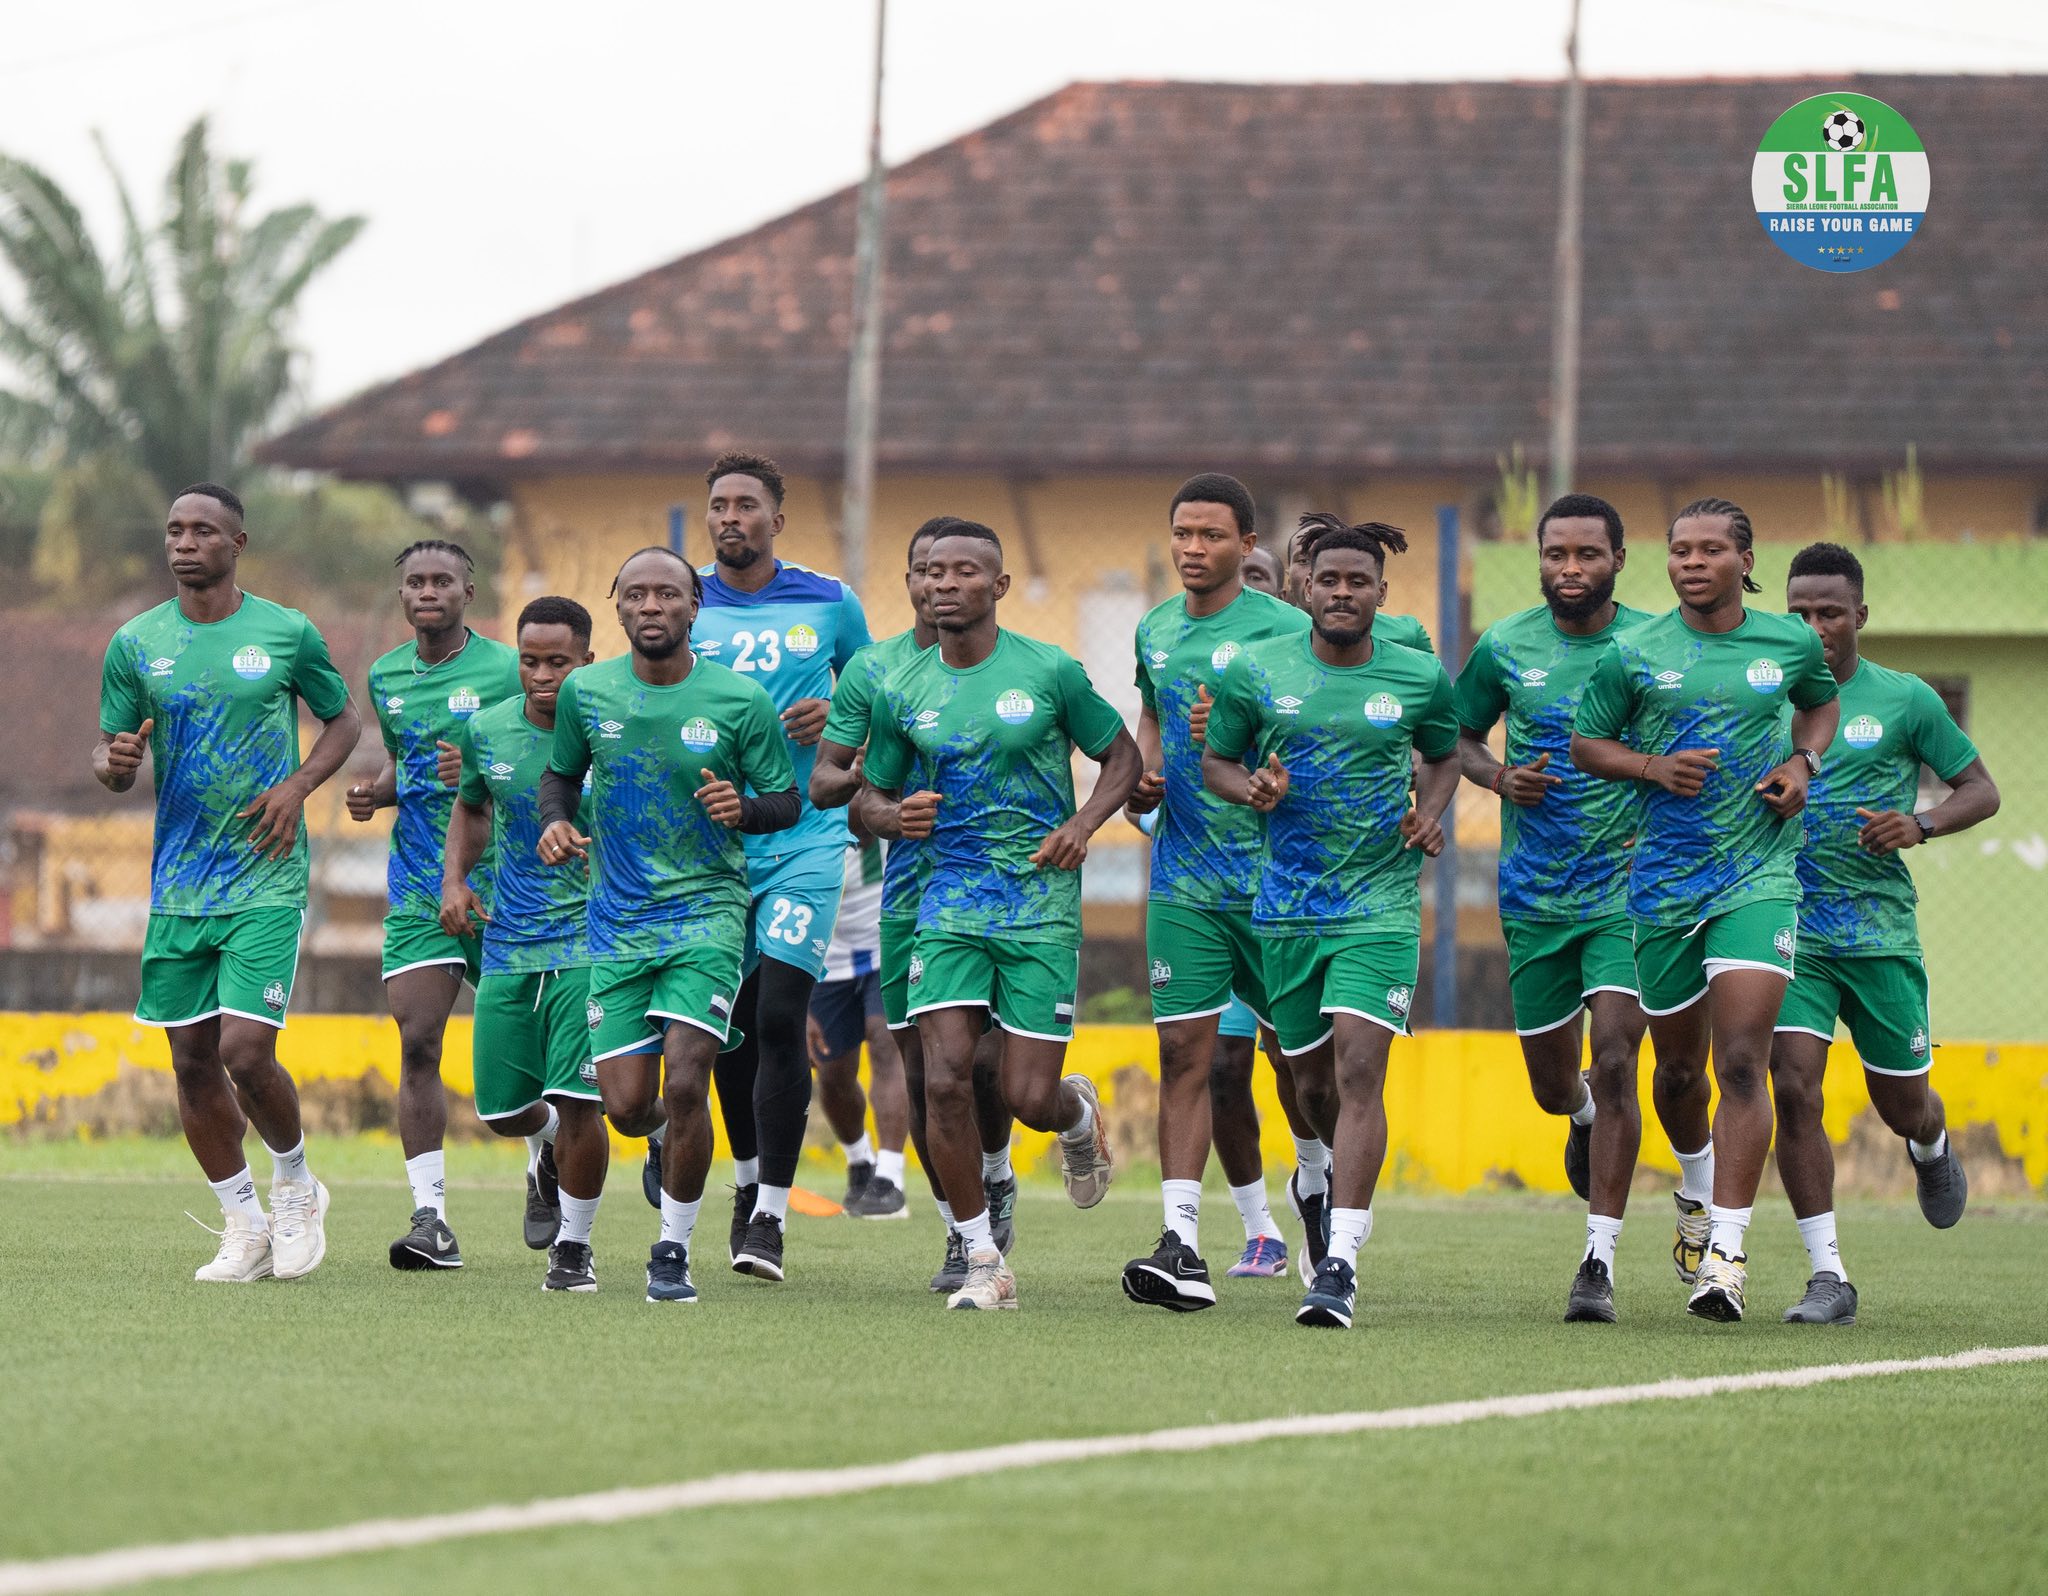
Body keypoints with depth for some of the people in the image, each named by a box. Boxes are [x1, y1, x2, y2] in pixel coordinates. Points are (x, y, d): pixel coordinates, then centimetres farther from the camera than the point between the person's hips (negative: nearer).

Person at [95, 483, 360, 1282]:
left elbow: (343, 719, 12)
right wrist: (115, 762, -16)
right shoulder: (134, 644, 3)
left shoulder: (287, 633, -1)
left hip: (266, 880, -3)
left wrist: (298, 786, -5)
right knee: (193, 1061, 4)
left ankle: (296, 1185, 14)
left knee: (246, 1053, -14)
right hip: (177, 884, 3)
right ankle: (245, 1225, 19)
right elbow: (111, 757, 9)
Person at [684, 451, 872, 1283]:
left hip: (805, 838, -2)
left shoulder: (829, 604, 3)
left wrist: (839, 716, -5)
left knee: (779, 1018, -12)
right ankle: (748, 1181, 29)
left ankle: (771, 1214, -9)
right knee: (731, 1022, 8)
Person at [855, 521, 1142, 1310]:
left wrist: (1083, 823, -9)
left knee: (1030, 1099, -4)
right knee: (945, 1080, -13)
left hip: (1042, 900, -2)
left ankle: (1080, 1114, 36)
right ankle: (984, 1263, -1)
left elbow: (1121, 755, 9)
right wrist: (893, 816, -10)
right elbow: (870, 797, 14)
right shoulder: (901, 691, 4)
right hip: (950, 900, 2)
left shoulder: (1050, 672, -3)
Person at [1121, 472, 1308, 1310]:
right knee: (1184, 1052, -4)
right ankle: (1181, 1245, -8)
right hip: (1183, 883, 4)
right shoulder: (1156, 631, 12)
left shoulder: (1283, 631, -7)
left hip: (1272, 875, -4)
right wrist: (1143, 779, 9)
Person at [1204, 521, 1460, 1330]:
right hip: (1287, 905, 2)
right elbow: (1214, 760, 11)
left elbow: (1444, 754, 18)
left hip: (1381, 904, -2)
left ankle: (1340, 1264, -21)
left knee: (1359, 1067, -16)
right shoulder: (1254, 672, 0)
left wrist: (1430, 812, -1)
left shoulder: (1420, 678, 1)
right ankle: (1340, 1171, 46)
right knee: (1313, 1080, 11)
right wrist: (1250, 788, -11)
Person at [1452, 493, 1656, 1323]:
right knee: (1552, 1083, 11)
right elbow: (1457, 734, 14)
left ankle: (1599, 1260, -12)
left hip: (1628, 886, -3)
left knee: (1614, 1059, -17)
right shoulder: (1505, 647, 1)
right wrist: (1499, 777, -7)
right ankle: (1586, 1119, 51)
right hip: (1533, 895, 3)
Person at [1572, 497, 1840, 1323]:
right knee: (1679, 1063, 14)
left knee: (1742, 1061, -15)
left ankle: (1726, 1252, -15)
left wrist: (1802, 762, 3)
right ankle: (1697, 1188, 46)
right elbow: (1586, 742, 9)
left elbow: (1822, 702, 23)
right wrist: (1652, 766, -10)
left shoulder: (1792, 644, 2)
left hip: (1758, 875, -1)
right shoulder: (1632, 653, -1)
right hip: (1663, 878, 1)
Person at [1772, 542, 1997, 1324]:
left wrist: (1919, 825, -13)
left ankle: (1932, 1148, 49)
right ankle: (1829, 1277, -12)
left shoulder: (1905, 700, 0)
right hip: (1791, 928, 1)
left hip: (1881, 930, -1)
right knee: (1794, 1086, -16)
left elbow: (1981, 791, 6)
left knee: (1900, 1101, 9)